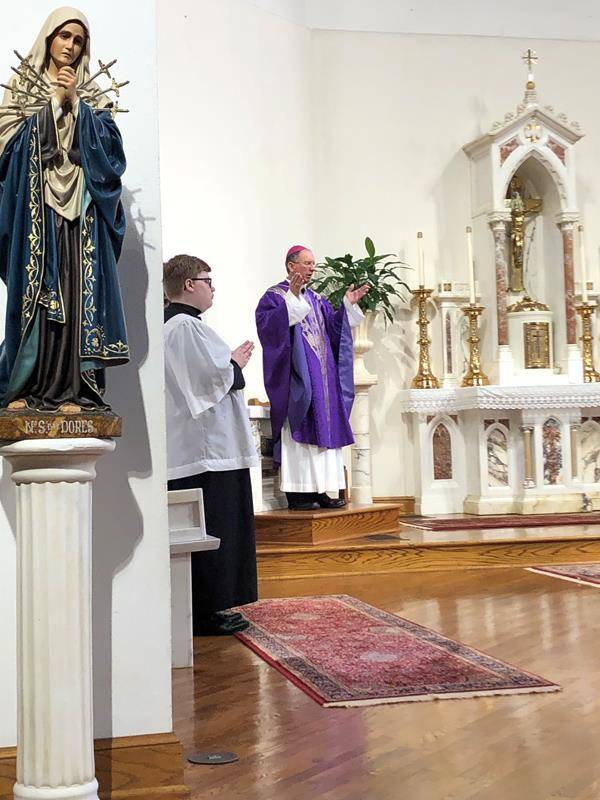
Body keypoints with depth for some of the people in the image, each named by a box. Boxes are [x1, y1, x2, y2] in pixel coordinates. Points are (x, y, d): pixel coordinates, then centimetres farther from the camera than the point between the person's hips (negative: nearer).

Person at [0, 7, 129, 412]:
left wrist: (75, 102, -5)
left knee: (77, 288, -7)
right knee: (33, 287, -7)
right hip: (35, 202, -1)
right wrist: (54, 101, -2)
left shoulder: (92, 94, 16)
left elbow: (109, 144, 2)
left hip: (79, 205, 1)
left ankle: (70, 386, -8)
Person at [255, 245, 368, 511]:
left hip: (323, 377, 8)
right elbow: (267, 324, -20)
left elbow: (333, 327, 16)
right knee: (298, 430, -8)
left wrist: (348, 305, 3)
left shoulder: (317, 300, 20)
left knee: (324, 430, 5)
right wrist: (292, 298, -28)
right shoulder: (274, 296, -3)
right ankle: (298, 492, -6)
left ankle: (321, 490, 9)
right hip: (296, 377, -7)